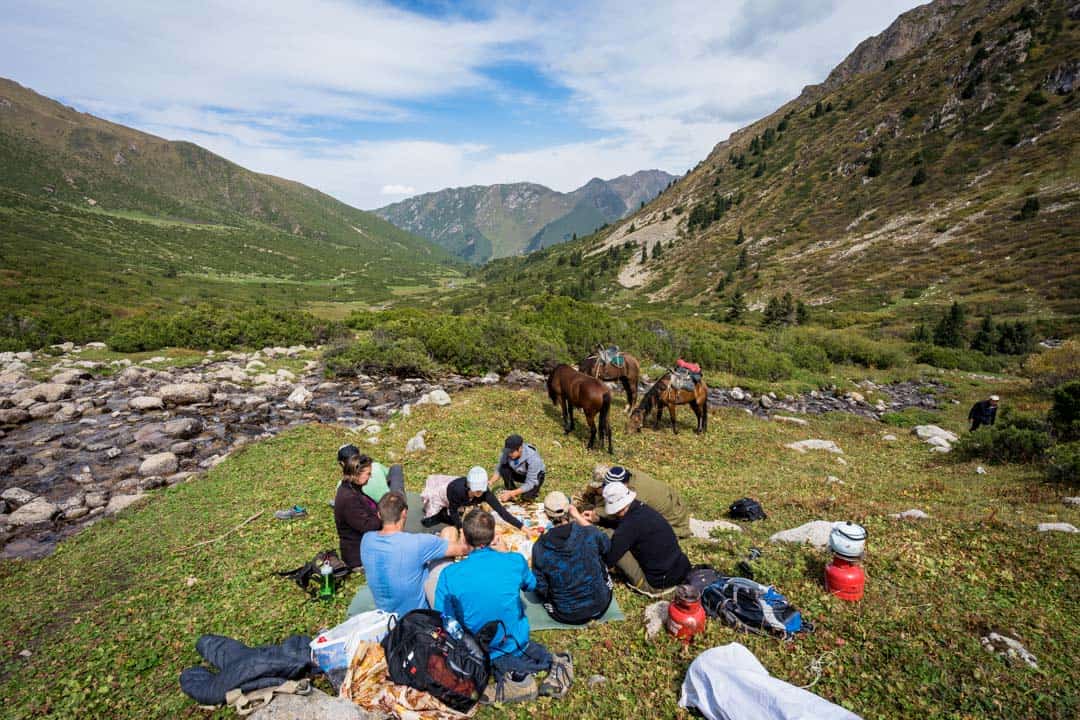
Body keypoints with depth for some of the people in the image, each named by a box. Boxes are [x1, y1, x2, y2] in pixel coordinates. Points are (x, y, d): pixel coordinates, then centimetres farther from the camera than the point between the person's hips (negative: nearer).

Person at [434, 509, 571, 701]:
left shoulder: (449, 575, -18)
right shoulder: (515, 561, -15)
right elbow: (531, 585, 8)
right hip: (515, 645, 1)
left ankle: (508, 672, -4)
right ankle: (553, 666, 1)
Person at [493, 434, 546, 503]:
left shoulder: (533, 458, -37)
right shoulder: (506, 453, -25)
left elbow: (530, 483, -33)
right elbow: (499, 469, -11)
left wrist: (511, 493, -38)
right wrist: (491, 482, -28)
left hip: (535, 476, -3)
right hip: (518, 473, 4)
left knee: (526, 496, -29)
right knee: (504, 468, -25)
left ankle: (534, 490, 5)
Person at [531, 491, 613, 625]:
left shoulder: (539, 548, -20)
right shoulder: (590, 534, -20)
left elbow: (540, 588, -9)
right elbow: (606, 546, 6)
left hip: (566, 616, -1)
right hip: (600, 607, 1)